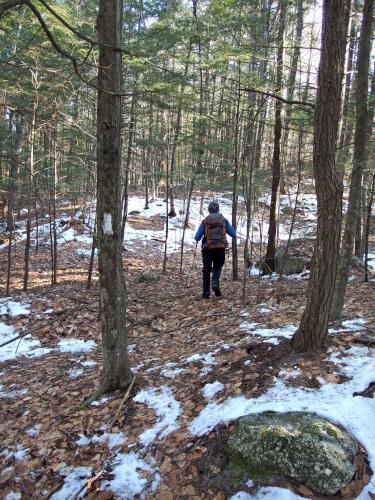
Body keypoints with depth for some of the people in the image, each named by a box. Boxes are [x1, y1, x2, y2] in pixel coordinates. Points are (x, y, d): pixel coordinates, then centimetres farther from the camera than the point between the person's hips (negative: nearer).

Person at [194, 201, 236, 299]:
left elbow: (197, 238, -1)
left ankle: (206, 292, 9)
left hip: (208, 248, -1)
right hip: (220, 248, 1)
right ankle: (215, 282, -11)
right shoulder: (223, 220, 4)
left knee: (206, 270, 10)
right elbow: (233, 234, 7)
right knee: (217, 267, 17)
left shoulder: (205, 221, 1)